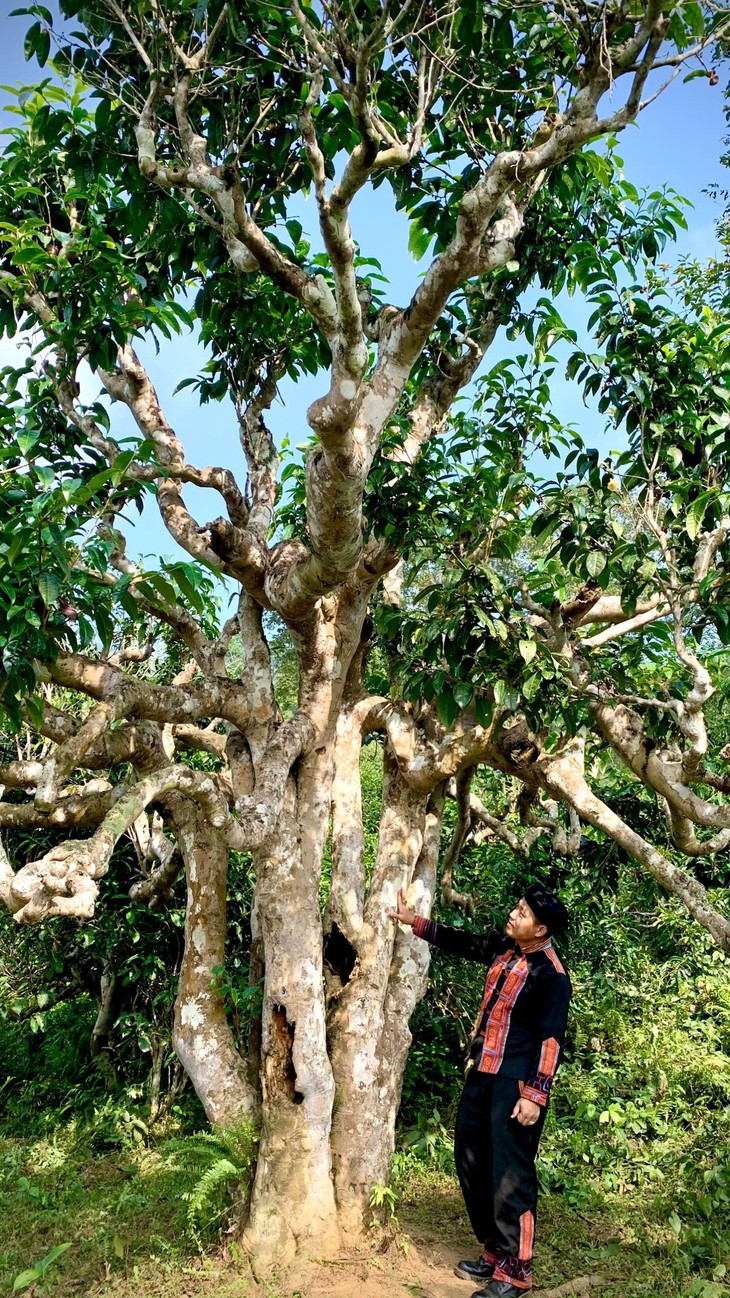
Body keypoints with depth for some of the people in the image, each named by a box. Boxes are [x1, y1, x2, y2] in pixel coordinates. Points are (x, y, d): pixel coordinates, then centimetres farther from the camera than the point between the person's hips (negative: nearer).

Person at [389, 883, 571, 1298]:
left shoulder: (551, 974, -17)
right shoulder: (503, 947, 5)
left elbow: (552, 1039, -18)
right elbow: (461, 942, 21)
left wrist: (535, 1095, -20)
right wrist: (416, 922, 19)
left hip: (517, 1084, -9)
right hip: (482, 1075, 9)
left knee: (509, 1174, -4)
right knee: (473, 1163, 15)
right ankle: (494, 1253, 30)